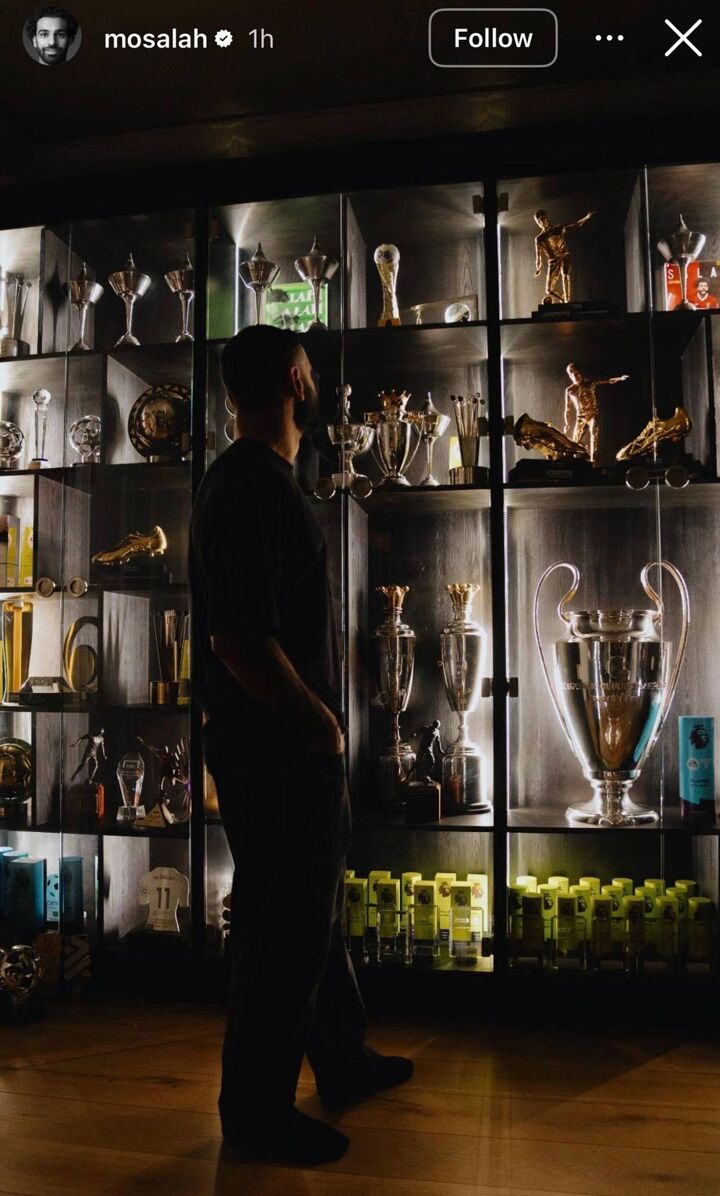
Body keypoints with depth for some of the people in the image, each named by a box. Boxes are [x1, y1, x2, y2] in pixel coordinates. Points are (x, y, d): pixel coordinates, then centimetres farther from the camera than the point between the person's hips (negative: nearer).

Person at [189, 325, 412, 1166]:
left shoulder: (247, 478, 12)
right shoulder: (257, 488, -20)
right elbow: (240, 640, -28)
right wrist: (320, 723, -15)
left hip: (289, 747, 10)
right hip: (275, 750, -10)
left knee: (316, 908, 22)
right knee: (282, 927, 4)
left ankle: (343, 1062, 40)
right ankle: (256, 1108, 24)